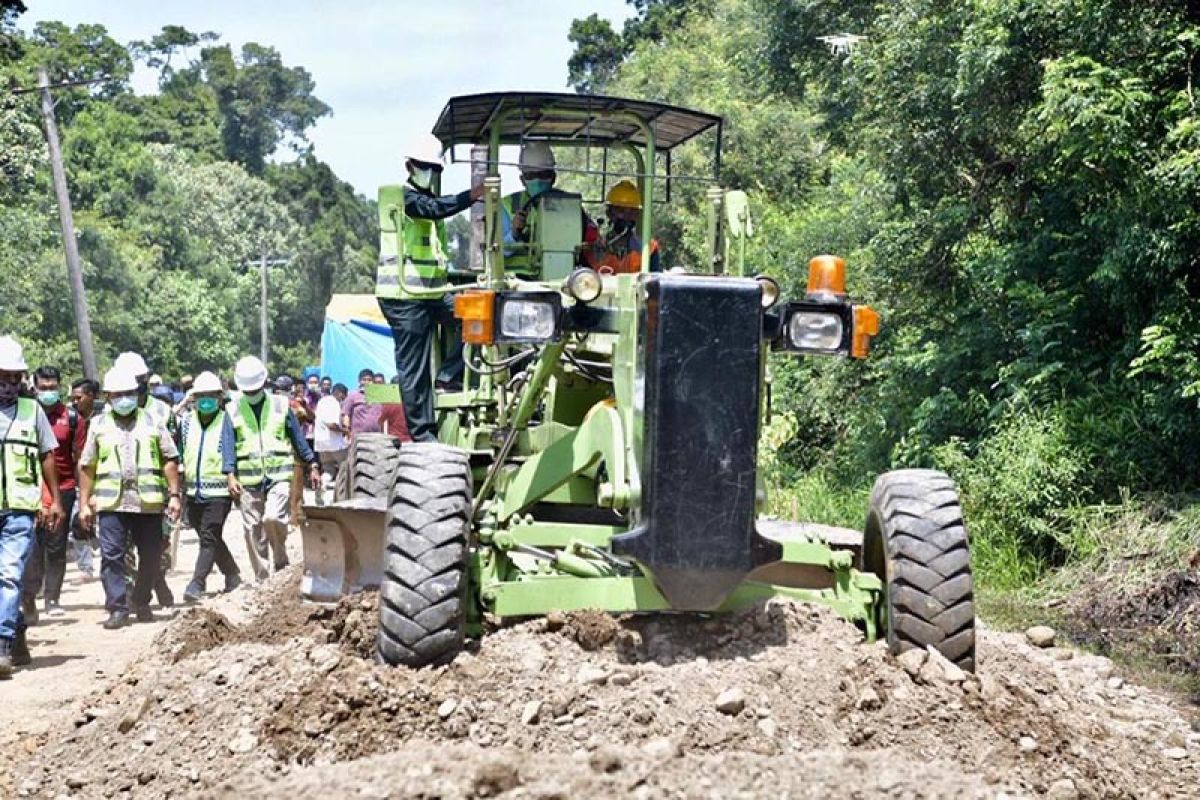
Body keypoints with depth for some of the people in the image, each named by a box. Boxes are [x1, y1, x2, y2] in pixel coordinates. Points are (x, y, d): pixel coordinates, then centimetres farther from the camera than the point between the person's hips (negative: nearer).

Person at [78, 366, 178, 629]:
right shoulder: (99, 426, 11)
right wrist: (84, 504, 6)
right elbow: (87, 467, 11)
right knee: (111, 556, -7)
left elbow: (170, 460, 8)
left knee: (151, 555, 7)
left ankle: (141, 602, 25)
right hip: (111, 503, 0)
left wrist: (174, 495, 0)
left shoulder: (153, 422, 9)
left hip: (149, 502, 0)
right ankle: (117, 608, -2)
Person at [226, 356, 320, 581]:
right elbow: (229, 444, 1)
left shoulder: (280, 405, 6)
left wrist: (312, 466, 8)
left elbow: (298, 438, 10)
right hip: (248, 480, 2)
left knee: (273, 517, -21)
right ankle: (262, 578, 15)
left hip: (279, 475, -2)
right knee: (253, 530, 4)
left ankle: (281, 560, 4)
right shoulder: (233, 410, 7)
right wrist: (231, 475, -11)